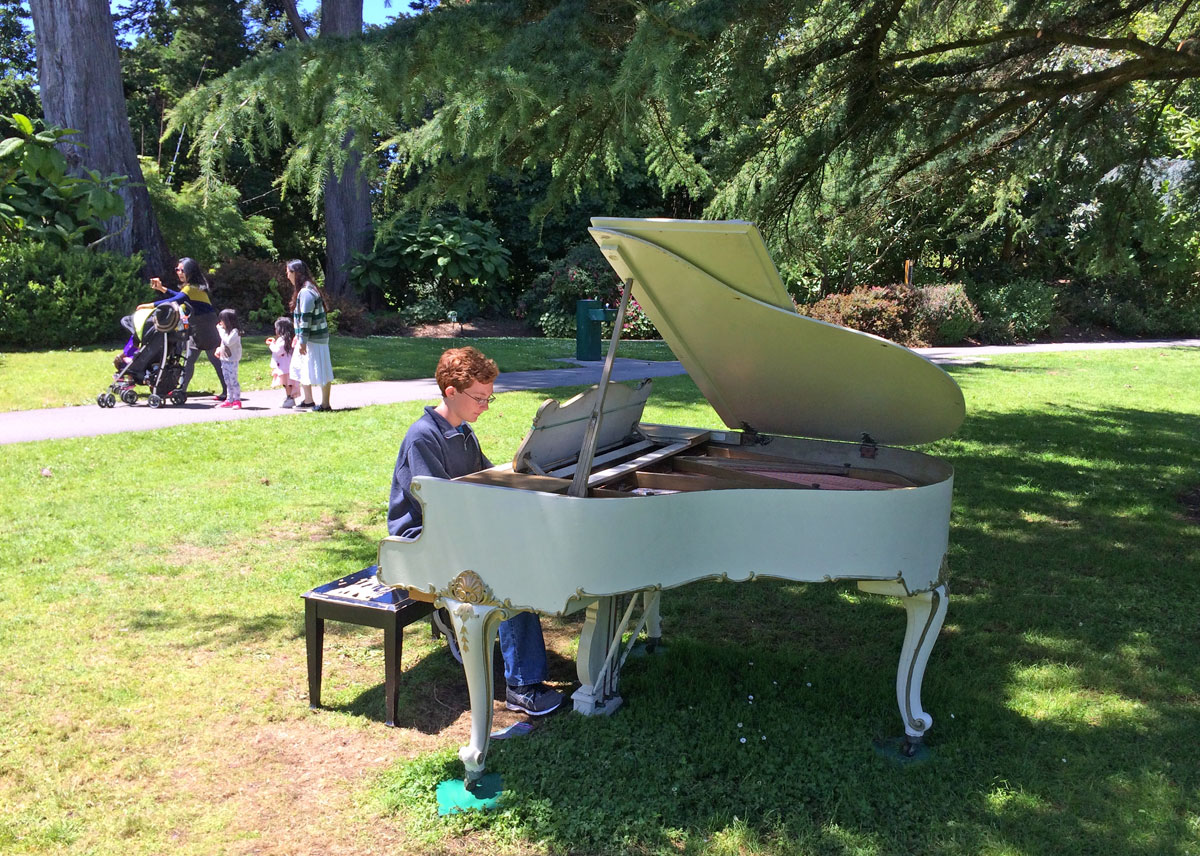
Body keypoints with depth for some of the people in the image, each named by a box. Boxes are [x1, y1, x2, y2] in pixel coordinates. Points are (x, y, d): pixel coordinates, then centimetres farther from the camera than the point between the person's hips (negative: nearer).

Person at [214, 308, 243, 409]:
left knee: (233, 380, -8)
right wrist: (220, 349, 9)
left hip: (232, 360, -9)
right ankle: (229, 400, 17)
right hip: (224, 359, 9)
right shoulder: (226, 331, 15)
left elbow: (228, 342, -26)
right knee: (227, 381, 11)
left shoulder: (235, 332, -14)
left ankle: (237, 400, -2)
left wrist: (221, 331, -20)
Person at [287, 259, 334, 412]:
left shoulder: (305, 292, -20)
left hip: (314, 339, -11)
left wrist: (302, 341, -21)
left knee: (320, 371, -2)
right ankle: (308, 400, 26)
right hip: (307, 338, 11)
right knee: (300, 368, 17)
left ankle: (325, 404, 5)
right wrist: (298, 336, 22)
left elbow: (306, 319, -22)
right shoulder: (302, 290, 13)